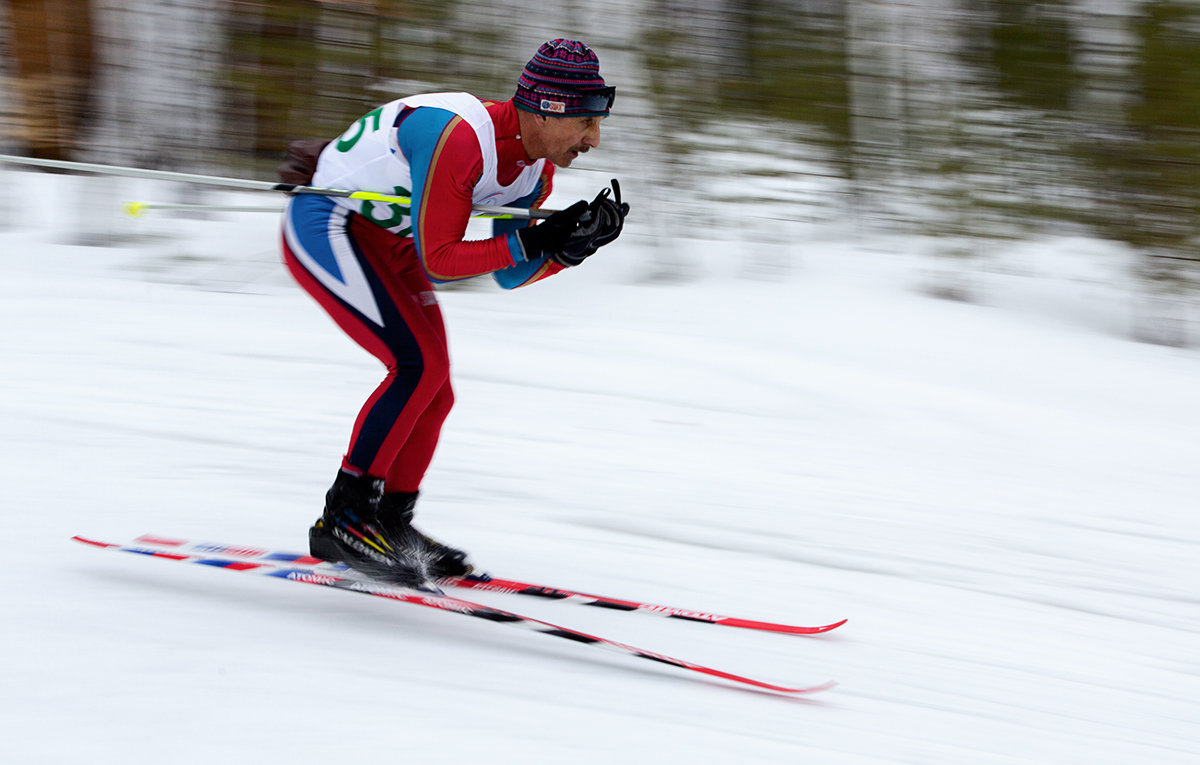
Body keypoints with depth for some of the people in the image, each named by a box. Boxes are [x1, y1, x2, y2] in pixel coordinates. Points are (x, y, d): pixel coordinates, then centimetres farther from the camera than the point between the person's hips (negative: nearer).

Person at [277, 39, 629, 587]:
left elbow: (510, 274, 1)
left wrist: (576, 244, -15)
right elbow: (439, 261, -28)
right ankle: (346, 517, -12)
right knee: (419, 365, -20)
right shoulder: (459, 138, -32)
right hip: (324, 226, -9)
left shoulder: (537, 169, -5)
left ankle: (390, 523, 17)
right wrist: (533, 241, -32)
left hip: (386, 238, 9)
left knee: (433, 391, 4)